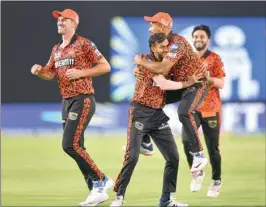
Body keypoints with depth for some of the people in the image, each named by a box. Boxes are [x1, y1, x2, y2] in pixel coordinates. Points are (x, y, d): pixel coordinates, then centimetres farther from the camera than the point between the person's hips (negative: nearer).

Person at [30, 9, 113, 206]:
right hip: (66, 101, 9)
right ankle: (97, 190, 13)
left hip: (83, 100, -9)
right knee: (76, 148, 7)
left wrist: (81, 73, -17)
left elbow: (105, 66, -9)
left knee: (70, 145, -18)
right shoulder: (56, 49, 16)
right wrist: (38, 71, -1)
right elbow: (49, 74, 21)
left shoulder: (84, 44, -7)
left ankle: (100, 180, -8)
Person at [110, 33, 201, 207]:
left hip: (158, 114, 7)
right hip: (140, 113, -7)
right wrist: (188, 83, -13)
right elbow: (163, 84, -20)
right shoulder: (146, 61, -11)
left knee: (173, 157, 3)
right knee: (132, 156, -12)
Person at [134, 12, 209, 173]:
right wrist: (141, 67, -9)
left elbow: (162, 69, -31)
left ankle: (198, 154, -32)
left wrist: (142, 62, -16)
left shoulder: (177, 42, -23)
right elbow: (159, 67, 11)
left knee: (184, 112, -35)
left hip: (197, 84, -10)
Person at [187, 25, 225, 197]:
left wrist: (207, 77, -24)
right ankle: (197, 172, 0)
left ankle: (216, 181, 17)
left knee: (212, 147, 0)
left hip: (211, 109, -2)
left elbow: (221, 84, -9)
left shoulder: (214, 58, -1)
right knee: (187, 140, -20)